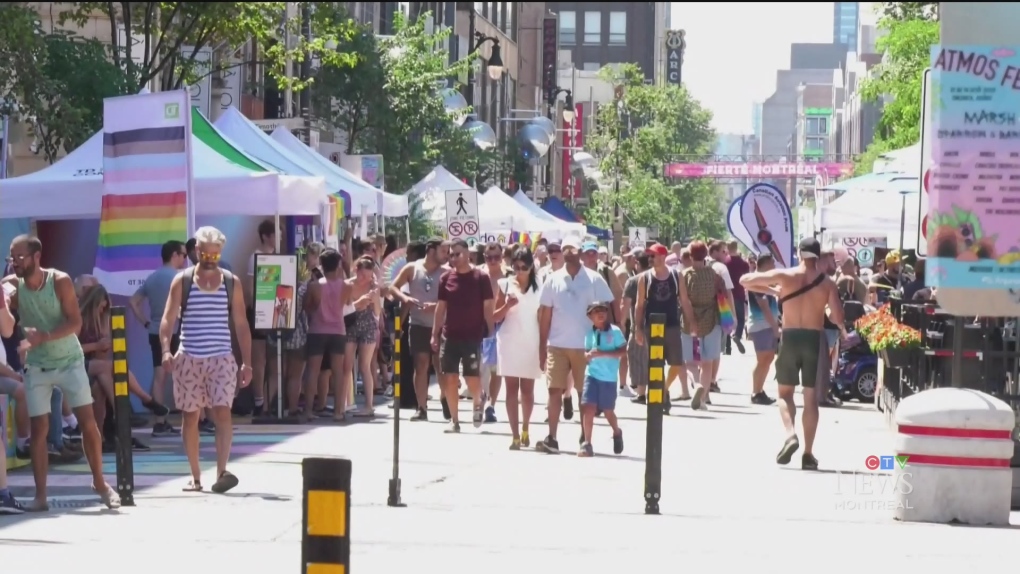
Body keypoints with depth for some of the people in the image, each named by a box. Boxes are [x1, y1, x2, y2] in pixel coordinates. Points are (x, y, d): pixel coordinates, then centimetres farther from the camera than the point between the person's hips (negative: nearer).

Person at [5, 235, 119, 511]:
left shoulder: (60, 281, -14)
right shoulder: (12, 285, -9)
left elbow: (75, 323, -18)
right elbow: (6, 331, -19)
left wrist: (44, 336, -31)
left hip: (69, 362, -1)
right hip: (36, 367, 1)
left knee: (87, 422, -3)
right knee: (38, 429, -1)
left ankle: (100, 483, 12)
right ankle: (40, 496, 3)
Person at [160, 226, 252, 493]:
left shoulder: (232, 283, 6)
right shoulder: (182, 281, 3)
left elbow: (241, 324, 8)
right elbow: (168, 319, -2)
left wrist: (246, 362, 2)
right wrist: (165, 350, -19)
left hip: (222, 357, 0)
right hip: (189, 358, 0)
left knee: (222, 412, -16)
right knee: (190, 417, 5)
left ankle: (221, 472, -22)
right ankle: (195, 477, 13)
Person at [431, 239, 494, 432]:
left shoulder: (480, 278, -4)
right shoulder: (446, 278, 5)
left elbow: (487, 308, -3)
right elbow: (441, 307, 9)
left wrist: (491, 333, -7)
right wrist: (435, 334, 7)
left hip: (473, 336, -3)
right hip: (449, 336, 3)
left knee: (472, 377, -4)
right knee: (449, 378, 1)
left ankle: (477, 404, 27)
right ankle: (454, 420, 9)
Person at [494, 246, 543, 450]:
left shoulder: (538, 286, 1)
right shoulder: (504, 284, 2)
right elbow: (495, 317, 4)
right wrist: (508, 305, -15)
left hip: (531, 343, 0)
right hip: (510, 342, 0)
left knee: (527, 388, 7)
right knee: (512, 387, -3)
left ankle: (525, 429, 26)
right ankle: (515, 435, -5)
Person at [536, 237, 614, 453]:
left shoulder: (594, 279, -1)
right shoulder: (553, 280, 4)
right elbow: (545, 314, 7)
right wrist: (542, 346, 4)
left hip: (585, 345, -1)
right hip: (557, 345, 1)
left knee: (585, 393, 5)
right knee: (554, 390, -4)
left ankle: (585, 438, 12)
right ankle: (552, 438, -6)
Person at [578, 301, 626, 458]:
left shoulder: (615, 331, -6)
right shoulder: (590, 333, 5)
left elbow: (623, 351, -10)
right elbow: (586, 352, 13)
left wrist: (603, 353, -21)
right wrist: (588, 355, -12)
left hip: (609, 377, -2)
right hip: (592, 375, 2)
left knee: (608, 411, 10)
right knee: (588, 408, -10)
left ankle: (617, 433, 40)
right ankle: (587, 444, -7)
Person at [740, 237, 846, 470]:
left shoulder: (785, 275, -2)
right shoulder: (827, 282, -1)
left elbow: (745, 280, 2)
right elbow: (838, 317, -10)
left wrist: (769, 290, 17)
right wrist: (843, 330, 13)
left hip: (790, 337, 0)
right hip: (815, 338, 0)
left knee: (785, 392, 13)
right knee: (811, 398, 7)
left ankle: (790, 434, -14)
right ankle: (808, 454, 5)